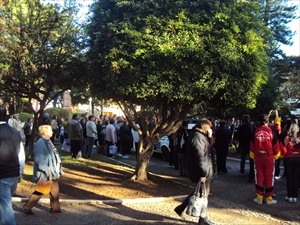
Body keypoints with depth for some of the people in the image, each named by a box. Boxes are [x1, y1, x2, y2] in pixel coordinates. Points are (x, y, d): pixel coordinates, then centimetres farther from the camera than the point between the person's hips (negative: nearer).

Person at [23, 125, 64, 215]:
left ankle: (55, 207, 28)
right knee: (40, 191, 4)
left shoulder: (48, 142, 7)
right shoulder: (40, 143, -21)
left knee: (55, 190, 15)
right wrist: (46, 172, -22)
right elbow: (39, 160, -24)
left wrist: (57, 169, 11)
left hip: (53, 172, 9)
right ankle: (27, 206, 20)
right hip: (45, 174, -9)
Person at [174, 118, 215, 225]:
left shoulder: (203, 137, 14)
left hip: (205, 171, 10)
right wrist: (203, 174, -25)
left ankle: (181, 208, 27)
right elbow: (200, 157, -25)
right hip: (202, 172, -10)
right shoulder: (197, 138, -19)